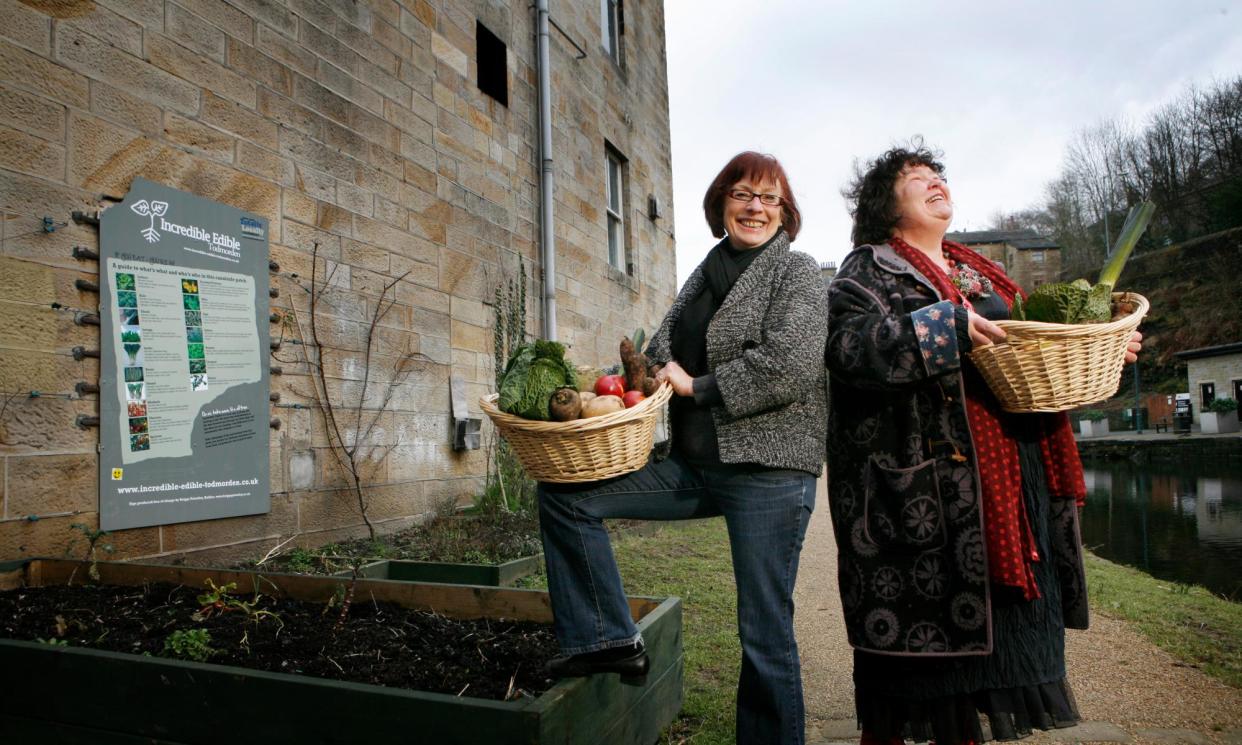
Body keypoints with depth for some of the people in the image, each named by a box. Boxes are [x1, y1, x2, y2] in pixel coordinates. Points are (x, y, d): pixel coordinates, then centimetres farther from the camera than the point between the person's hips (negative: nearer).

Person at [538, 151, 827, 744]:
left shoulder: (797, 272, -2)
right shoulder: (704, 277, 16)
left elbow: (789, 367, -18)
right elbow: (661, 355, 16)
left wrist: (697, 386, -12)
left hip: (768, 471, -6)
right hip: (694, 467, 7)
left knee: (765, 633, 2)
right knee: (564, 493, 0)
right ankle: (608, 641, 7)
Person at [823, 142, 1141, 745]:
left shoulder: (979, 273, 23)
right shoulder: (867, 270, 0)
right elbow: (849, 347, -18)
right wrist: (945, 327, -25)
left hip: (1005, 480, 7)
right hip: (918, 486, -7)